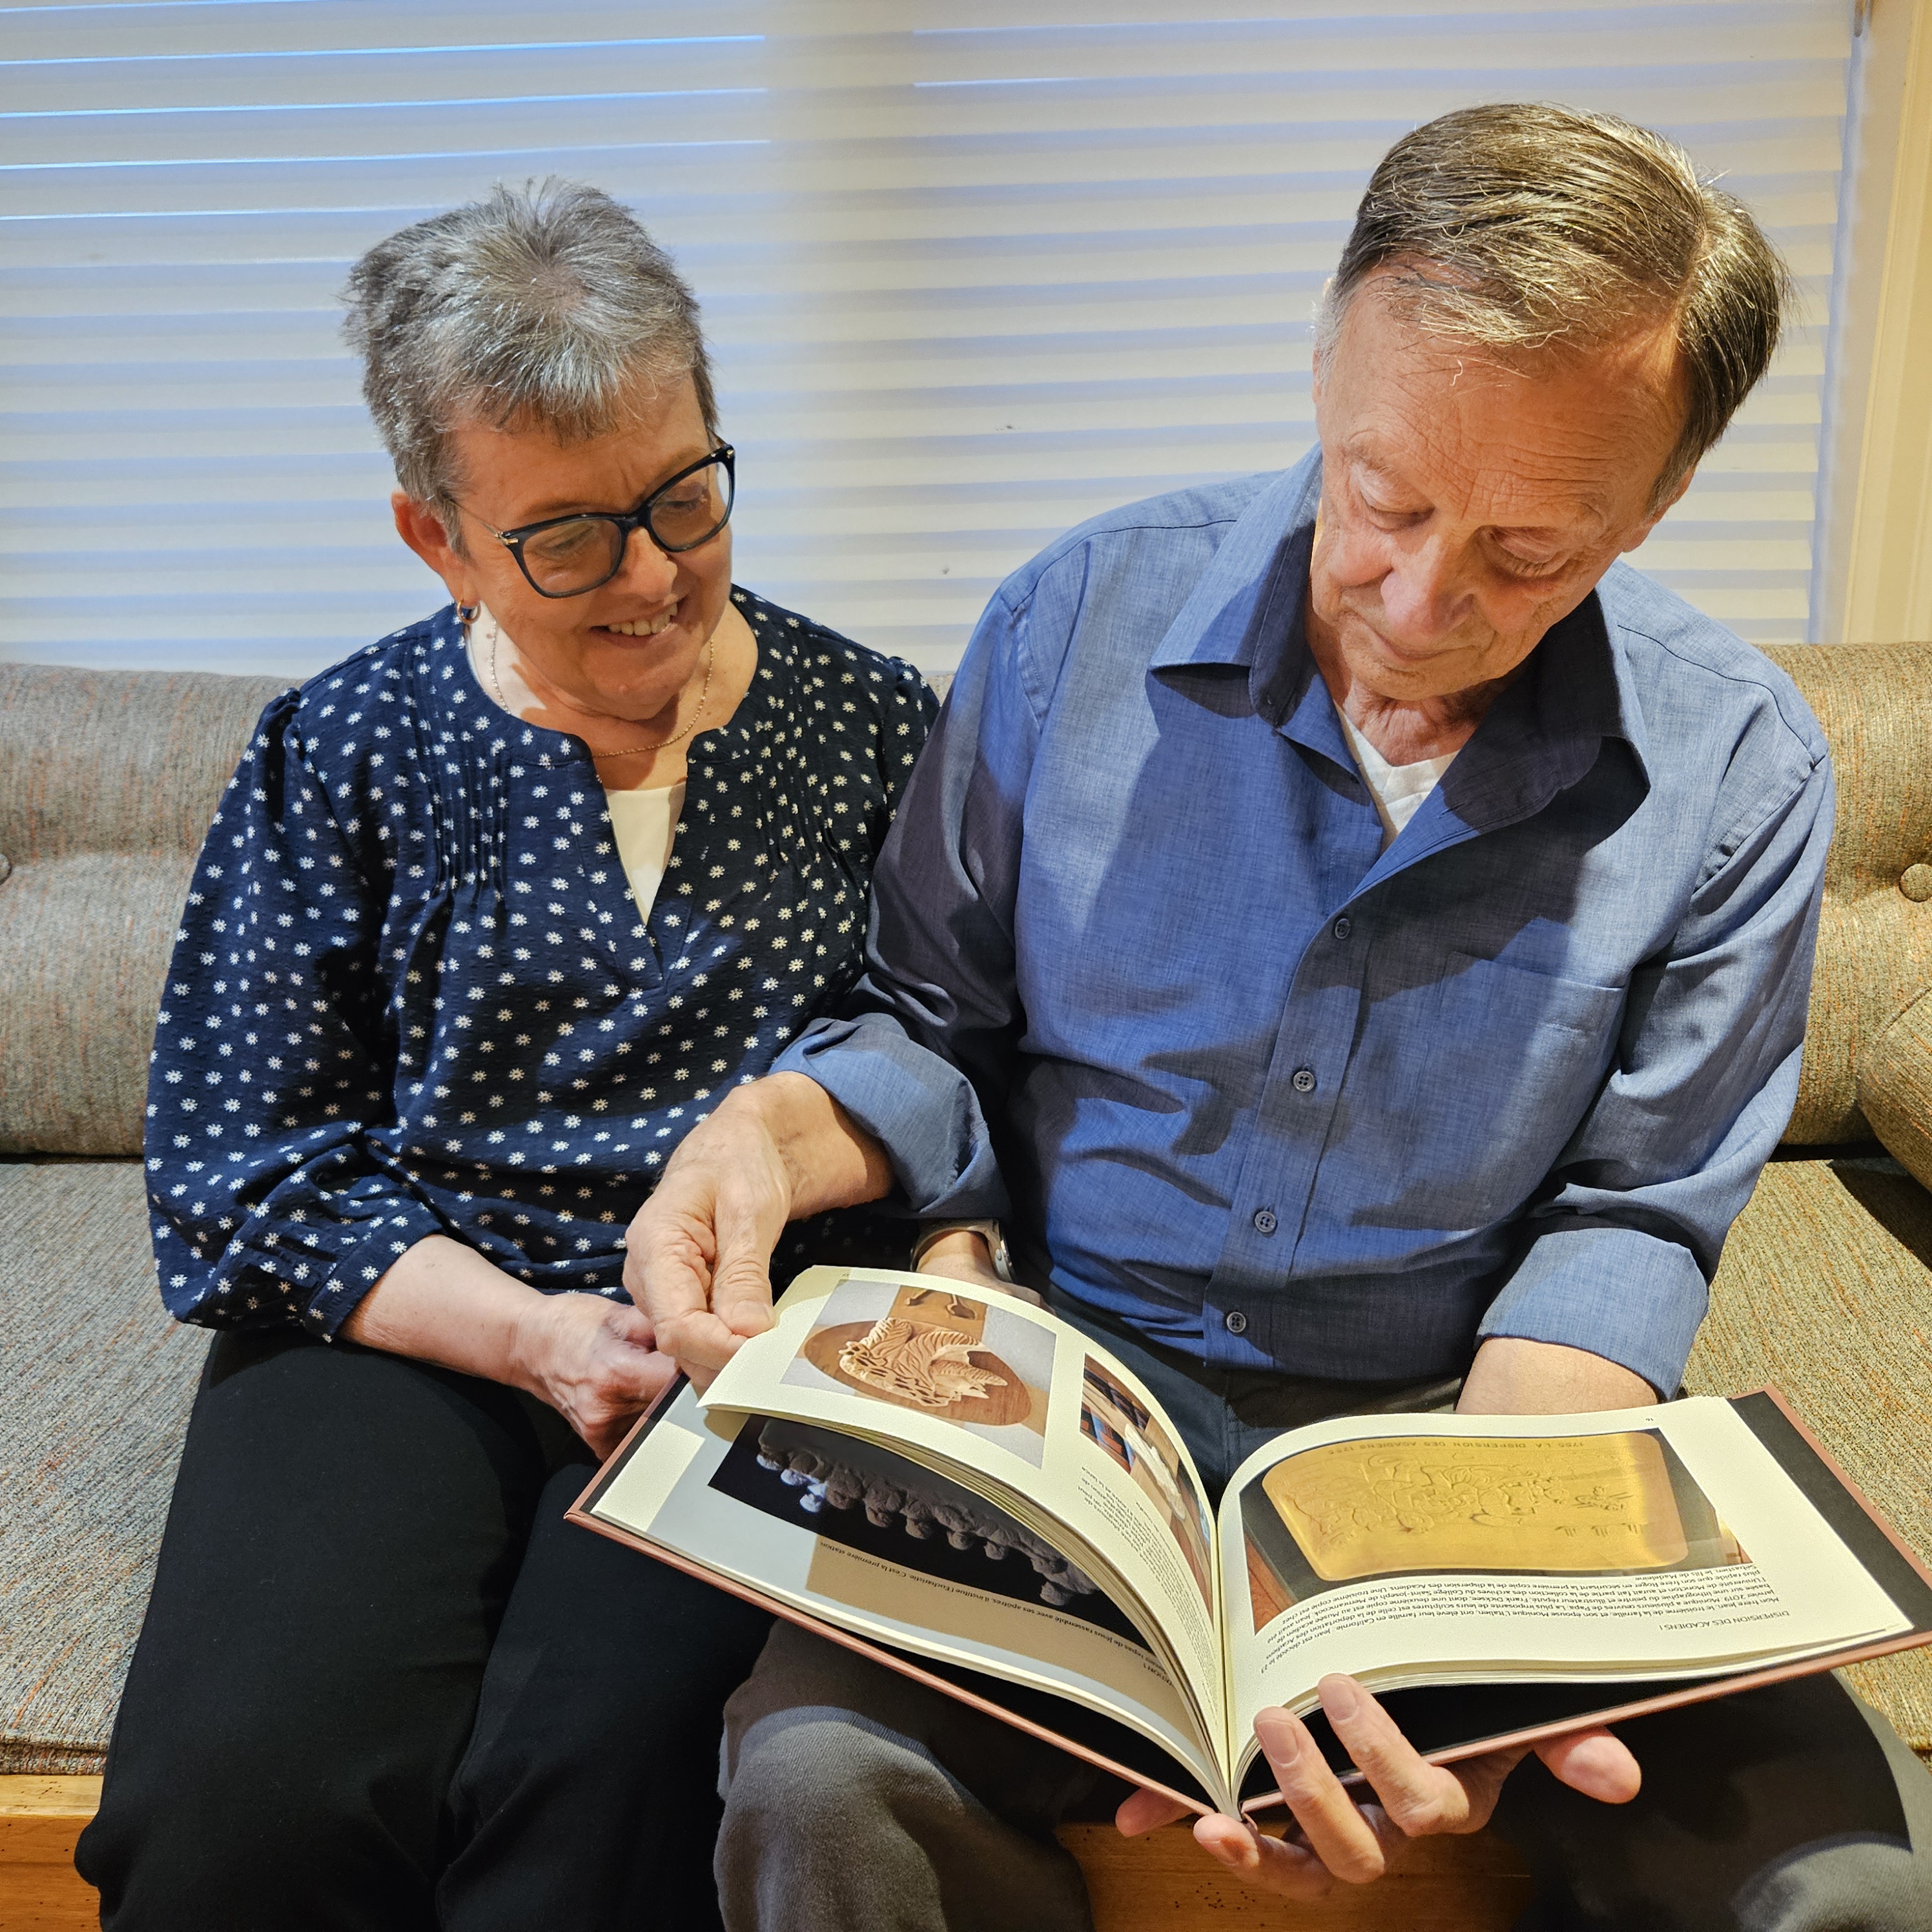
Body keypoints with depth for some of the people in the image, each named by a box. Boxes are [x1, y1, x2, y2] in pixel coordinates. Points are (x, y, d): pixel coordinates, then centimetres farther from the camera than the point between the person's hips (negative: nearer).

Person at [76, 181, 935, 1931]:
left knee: (606, 1763, -28)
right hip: (404, 1334, 1)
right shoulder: (338, 755, 5)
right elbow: (235, 1181, 2)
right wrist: (535, 1334, -11)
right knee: (246, 1784, -25)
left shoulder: (874, 727, 7)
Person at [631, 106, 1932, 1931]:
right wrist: (777, 1129, -18)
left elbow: (1628, 1220, -2)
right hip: (1071, 1380, 0)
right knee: (822, 1785, -26)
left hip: (1478, 1427, 1)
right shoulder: (1079, 621, -6)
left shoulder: (1738, 773, -6)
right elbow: (942, 1024, 5)